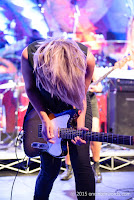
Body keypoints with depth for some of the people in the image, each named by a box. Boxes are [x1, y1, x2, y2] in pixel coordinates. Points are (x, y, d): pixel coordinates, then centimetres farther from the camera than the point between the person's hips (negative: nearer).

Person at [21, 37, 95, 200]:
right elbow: (30, 89, -11)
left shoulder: (86, 59, -30)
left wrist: (79, 126, -24)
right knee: (50, 169, -2)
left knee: (82, 164, -11)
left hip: (74, 108, 0)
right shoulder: (29, 55, -31)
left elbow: (81, 95, -12)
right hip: (43, 107, 0)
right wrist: (44, 119, -21)